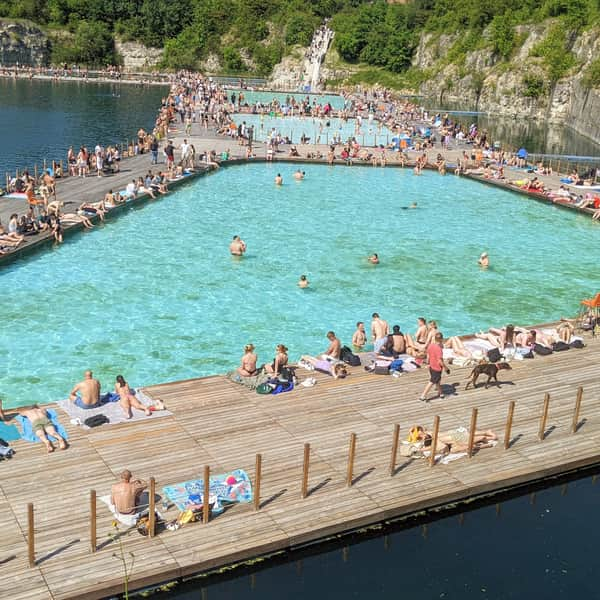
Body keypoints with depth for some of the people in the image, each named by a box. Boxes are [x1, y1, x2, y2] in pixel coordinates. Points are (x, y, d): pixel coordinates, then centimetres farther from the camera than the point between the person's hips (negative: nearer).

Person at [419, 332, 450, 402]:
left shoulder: (430, 345, -3)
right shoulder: (439, 349, -27)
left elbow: (428, 357, 7)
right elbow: (440, 361, -25)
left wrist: (429, 363, 21)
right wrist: (445, 367, -12)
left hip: (431, 366, 8)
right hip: (437, 368, -8)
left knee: (438, 380, 26)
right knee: (431, 382, 3)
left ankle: (440, 393, 43)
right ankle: (423, 396, 5)